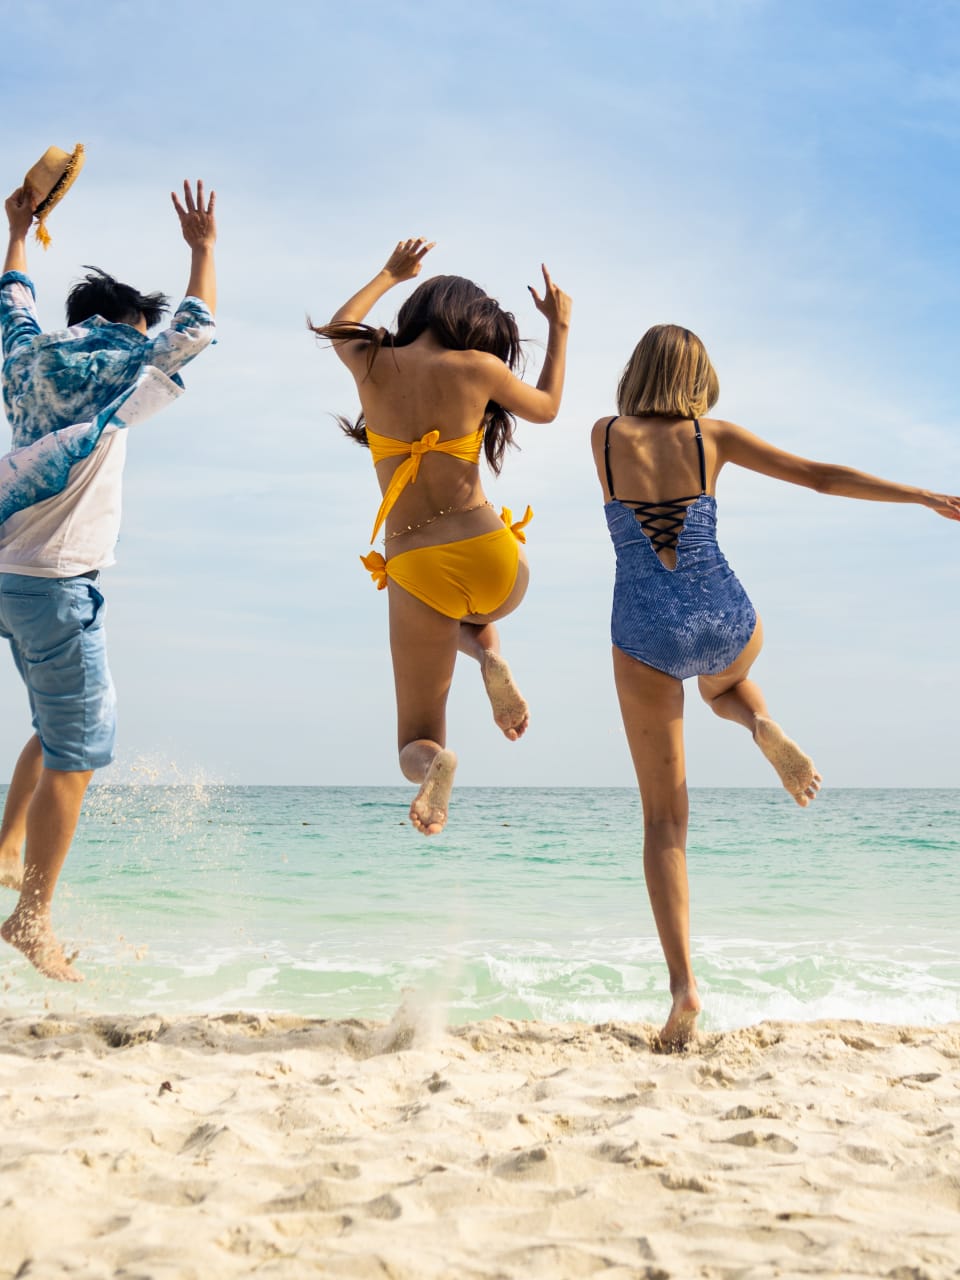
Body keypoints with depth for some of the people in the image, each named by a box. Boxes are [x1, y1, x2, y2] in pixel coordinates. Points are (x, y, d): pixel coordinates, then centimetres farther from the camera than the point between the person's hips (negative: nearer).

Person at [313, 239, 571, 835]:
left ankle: (435, 762, -25)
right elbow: (546, 407, 18)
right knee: (472, 609, 41)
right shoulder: (477, 368, -3)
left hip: (417, 574, 0)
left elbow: (338, 328, 29)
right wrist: (559, 327, 29)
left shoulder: (372, 364, 3)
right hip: (495, 562, 0)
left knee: (416, 745, 14)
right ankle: (489, 656, 4)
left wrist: (390, 275, 42)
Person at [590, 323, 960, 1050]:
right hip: (724, 622, 1)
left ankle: (683, 984, -5)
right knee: (723, 683, 41)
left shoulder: (606, 435, 1)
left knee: (664, 818, 5)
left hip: (646, 636, -1)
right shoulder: (714, 437, 1)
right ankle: (763, 726, 4)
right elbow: (822, 477, 1)